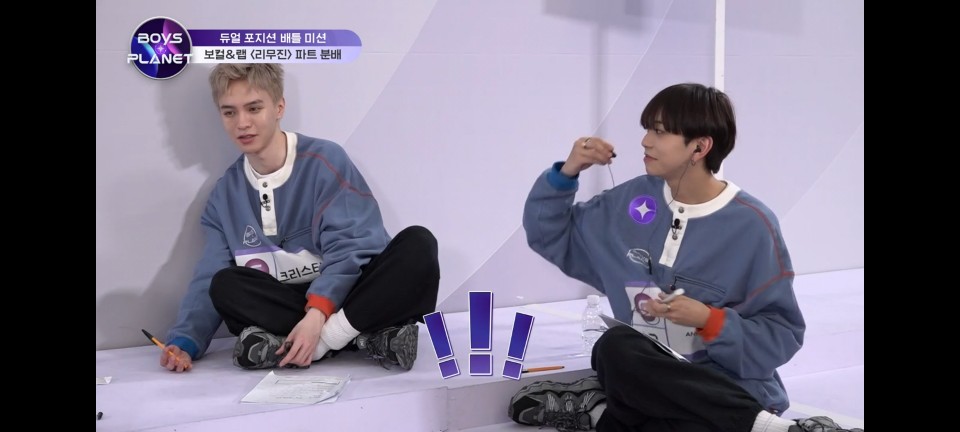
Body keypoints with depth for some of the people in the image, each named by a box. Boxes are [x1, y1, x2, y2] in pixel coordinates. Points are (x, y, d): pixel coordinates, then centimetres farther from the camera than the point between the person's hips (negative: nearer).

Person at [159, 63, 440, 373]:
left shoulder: (325, 160, -7)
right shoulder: (226, 194, 6)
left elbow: (349, 248, -15)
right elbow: (209, 280, 1)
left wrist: (317, 314, -31)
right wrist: (184, 341, -18)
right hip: (290, 302, 3)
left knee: (418, 243, -30)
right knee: (225, 284, -27)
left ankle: (320, 342, -32)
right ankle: (371, 336, -30)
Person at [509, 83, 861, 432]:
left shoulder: (751, 224, -9)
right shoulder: (633, 201, 4)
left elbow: (782, 335, -7)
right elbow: (549, 237, 15)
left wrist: (709, 321, -21)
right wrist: (566, 174, 0)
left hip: (732, 393, -5)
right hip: (645, 379, 5)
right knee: (615, 347, -33)